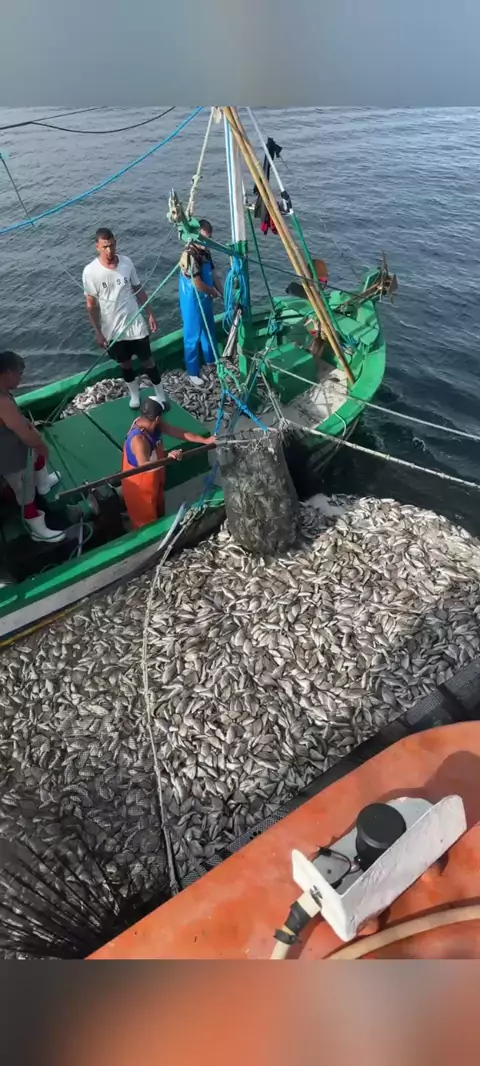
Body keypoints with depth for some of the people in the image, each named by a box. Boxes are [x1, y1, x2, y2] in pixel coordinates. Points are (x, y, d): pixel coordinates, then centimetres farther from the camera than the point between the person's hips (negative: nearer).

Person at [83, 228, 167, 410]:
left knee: (147, 361, 10)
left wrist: (151, 314, 6)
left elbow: (139, 290, 6)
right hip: (113, 330, -1)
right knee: (126, 364, 16)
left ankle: (160, 395, 27)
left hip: (135, 324, 1)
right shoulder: (90, 271, -14)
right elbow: (91, 304, -8)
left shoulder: (127, 262, -6)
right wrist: (98, 332, -9)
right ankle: (135, 395, 37)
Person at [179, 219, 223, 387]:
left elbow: (213, 275, 10)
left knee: (209, 331, 23)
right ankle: (193, 373, 15)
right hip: (193, 303, -9)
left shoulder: (205, 251, 4)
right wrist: (214, 293, -9)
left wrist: (224, 294, 2)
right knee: (193, 336, 3)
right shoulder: (190, 254, -24)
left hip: (206, 300, 9)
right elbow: (198, 284, -25)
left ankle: (212, 361, 44)